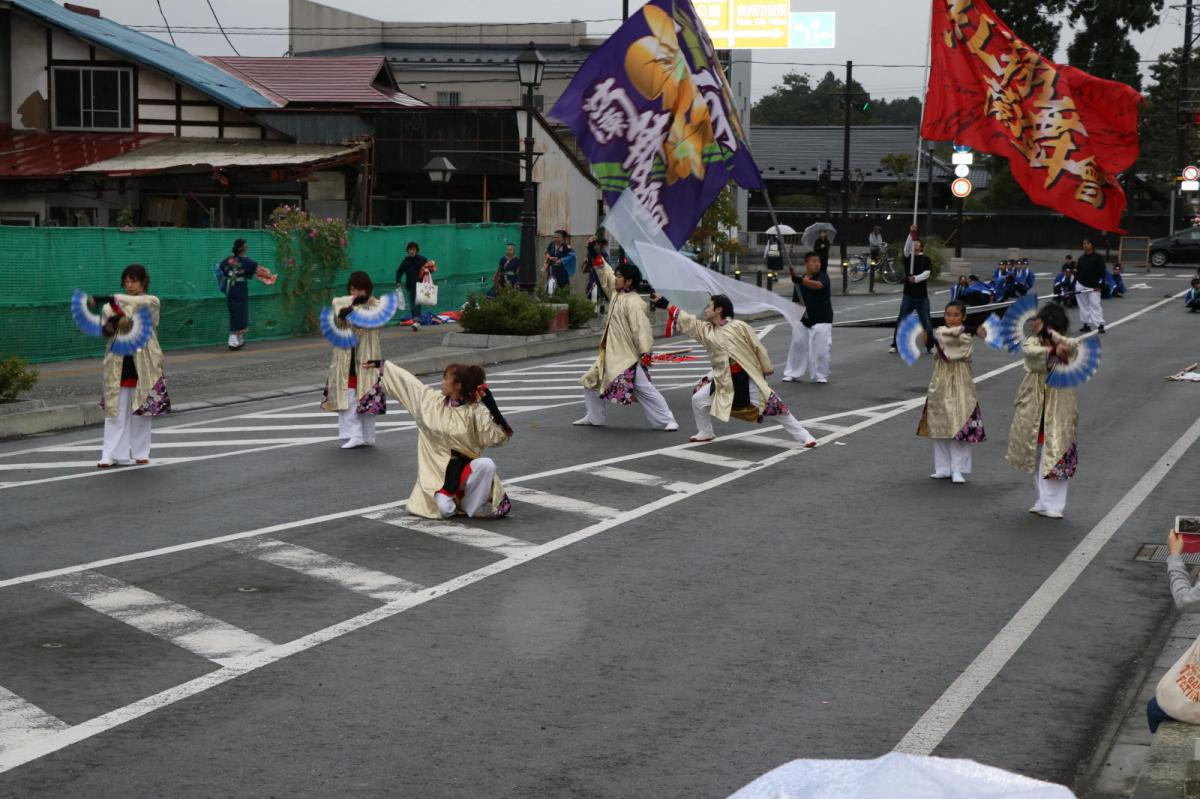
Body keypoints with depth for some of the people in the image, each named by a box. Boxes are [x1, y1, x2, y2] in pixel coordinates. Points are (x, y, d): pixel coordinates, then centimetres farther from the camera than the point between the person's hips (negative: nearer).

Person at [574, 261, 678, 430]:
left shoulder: (633, 302, -18)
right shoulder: (617, 294, 9)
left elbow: (641, 328, -25)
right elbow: (605, 274, 22)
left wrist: (646, 353, -32)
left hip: (628, 356, -9)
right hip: (610, 355, 9)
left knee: (645, 389, -13)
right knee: (590, 382, 15)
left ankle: (667, 420, -8)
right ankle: (594, 418, 30)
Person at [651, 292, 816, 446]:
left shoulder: (739, 326, -12)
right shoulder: (706, 330, 4)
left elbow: (757, 347, -6)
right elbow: (687, 320, 7)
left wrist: (767, 369, -1)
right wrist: (665, 304, 5)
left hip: (748, 378, -5)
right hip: (723, 380, 6)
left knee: (773, 406, -8)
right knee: (698, 400, 7)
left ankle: (804, 436, -1)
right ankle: (705, 433, 29)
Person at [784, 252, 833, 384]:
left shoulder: (823, 276, -9)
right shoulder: (800, 281, 5)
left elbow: (818, 285, -33)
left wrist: (802, 280, -48)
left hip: (822, 320, -4)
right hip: (804, 319, 4)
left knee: (821, 348, -9)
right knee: (797, 345, 6)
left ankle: (821, 375, 6)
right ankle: (792, 374, 19)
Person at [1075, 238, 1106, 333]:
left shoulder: (1098, 257, -5)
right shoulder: (1081, 258, 9)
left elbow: (1102, 272, -7)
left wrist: (1099, 285, -12)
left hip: (1093, 287, -5)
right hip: (1081, 286, 5)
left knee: (1095, 305, -11)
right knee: (1083, 306, 7)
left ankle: (1100, 325, -13)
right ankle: (1086, 325, 14)